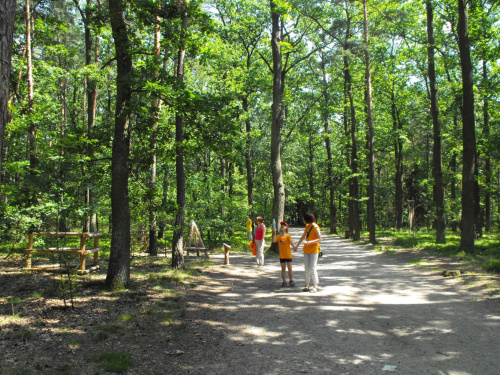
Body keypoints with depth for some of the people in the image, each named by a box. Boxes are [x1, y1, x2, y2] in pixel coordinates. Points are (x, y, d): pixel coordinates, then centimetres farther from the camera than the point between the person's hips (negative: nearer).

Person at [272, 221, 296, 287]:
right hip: (282, 255, 3)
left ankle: (291, 281, 16)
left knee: (290, 268, 3)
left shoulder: (288, 236, -6)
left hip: (288, 255, -3)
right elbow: (274, 241, -12)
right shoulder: (278, 236, 3)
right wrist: (274, 233, -16)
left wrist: (294, 247, -40)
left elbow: (291, 241, -22)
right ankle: (284, 282, 14)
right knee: (283, 268, 7)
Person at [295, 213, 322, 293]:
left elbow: (319, 239, -19)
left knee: (312, 268, -8)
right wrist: (297, 246, 25)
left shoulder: (315, 227, -14)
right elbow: (303, 236, 20)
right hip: (306, 250, 7)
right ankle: (307, 286, 14)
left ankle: (315, 286, 1)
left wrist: (309, 242, -27)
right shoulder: (307, 226, 9)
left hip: (314, 250, -7)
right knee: (307, 268, 7)